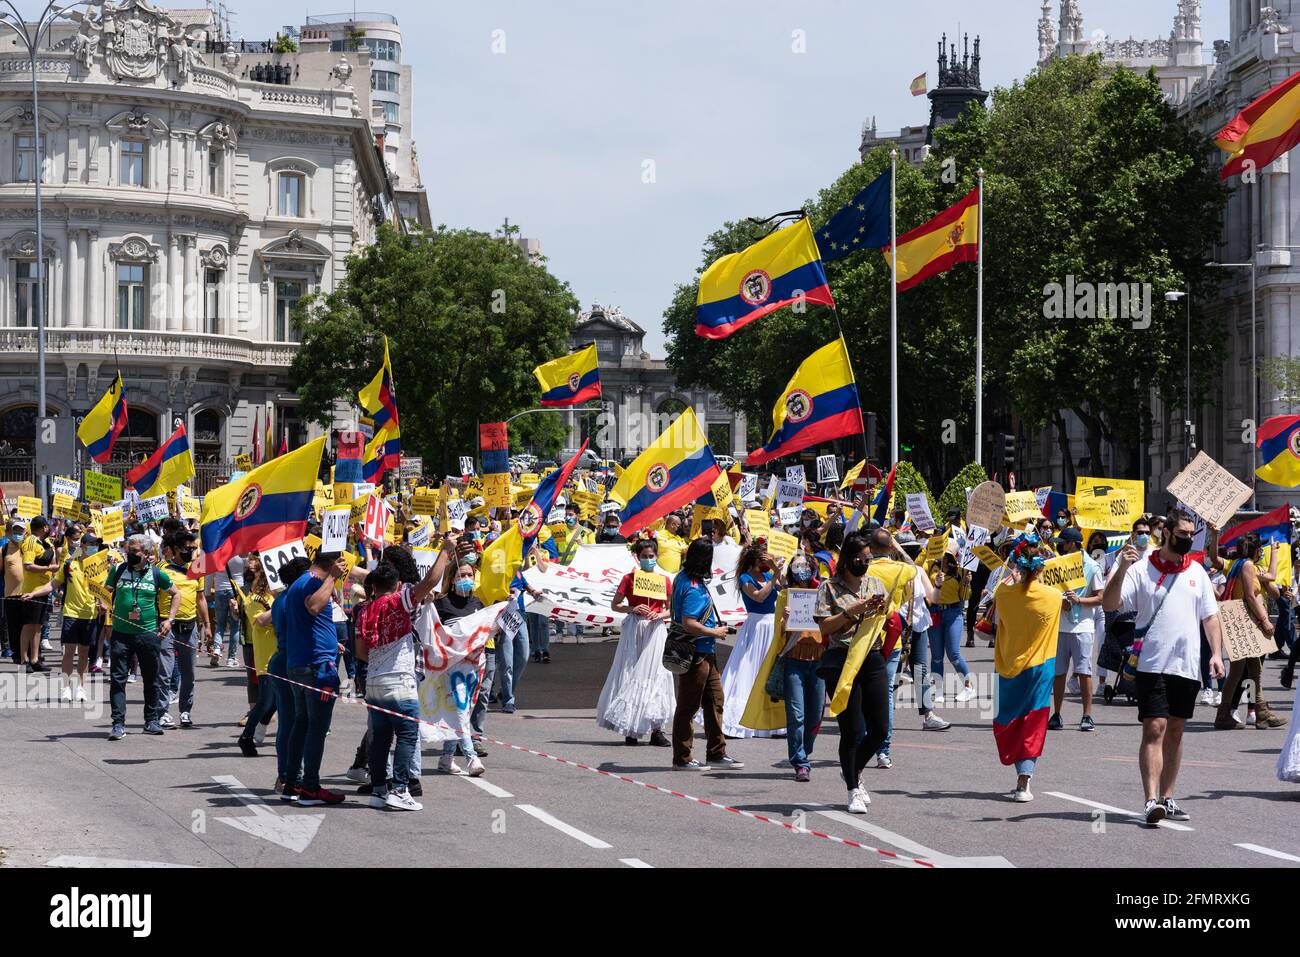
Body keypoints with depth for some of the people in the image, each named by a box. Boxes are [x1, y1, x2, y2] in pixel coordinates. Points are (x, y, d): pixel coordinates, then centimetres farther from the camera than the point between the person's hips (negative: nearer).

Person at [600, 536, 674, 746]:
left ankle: (655, 730, -4)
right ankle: (631, 730, 5)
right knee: (631, 675, -1)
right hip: (633, 630, -1)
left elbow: (670, 609, 12)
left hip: (655, 630, 1)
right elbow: (615, 605, 6)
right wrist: (632, 609, -11)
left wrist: (660, 615, -9)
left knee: (654, 675, -3)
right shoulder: (630, 578, 3)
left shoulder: (664, 580, 7)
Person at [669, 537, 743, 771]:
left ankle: (716, 753, 21)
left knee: (715, 701, 14)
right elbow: (688, 624, -29)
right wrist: (715, 632, -16)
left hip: (706, 654, 10)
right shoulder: (693, 588, -24)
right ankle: (682, 758, 9)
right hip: (696, 653, -10)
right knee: (688, 706, 0)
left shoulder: (684, 577, 8)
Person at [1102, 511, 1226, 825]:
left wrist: (1216, 653, 2)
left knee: (1175, 732, 10)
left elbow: (1210, 616, 15)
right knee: (1154, 729, -12)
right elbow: (1109, 604, -10)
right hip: (1152, 665, -5)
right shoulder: (1141, 569, -2)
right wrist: (1121, 569, -24)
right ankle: (1151, 801, -18)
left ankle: (1167, 798, 18)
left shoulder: (1197, 572, 12)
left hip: (1187, 667, 5)